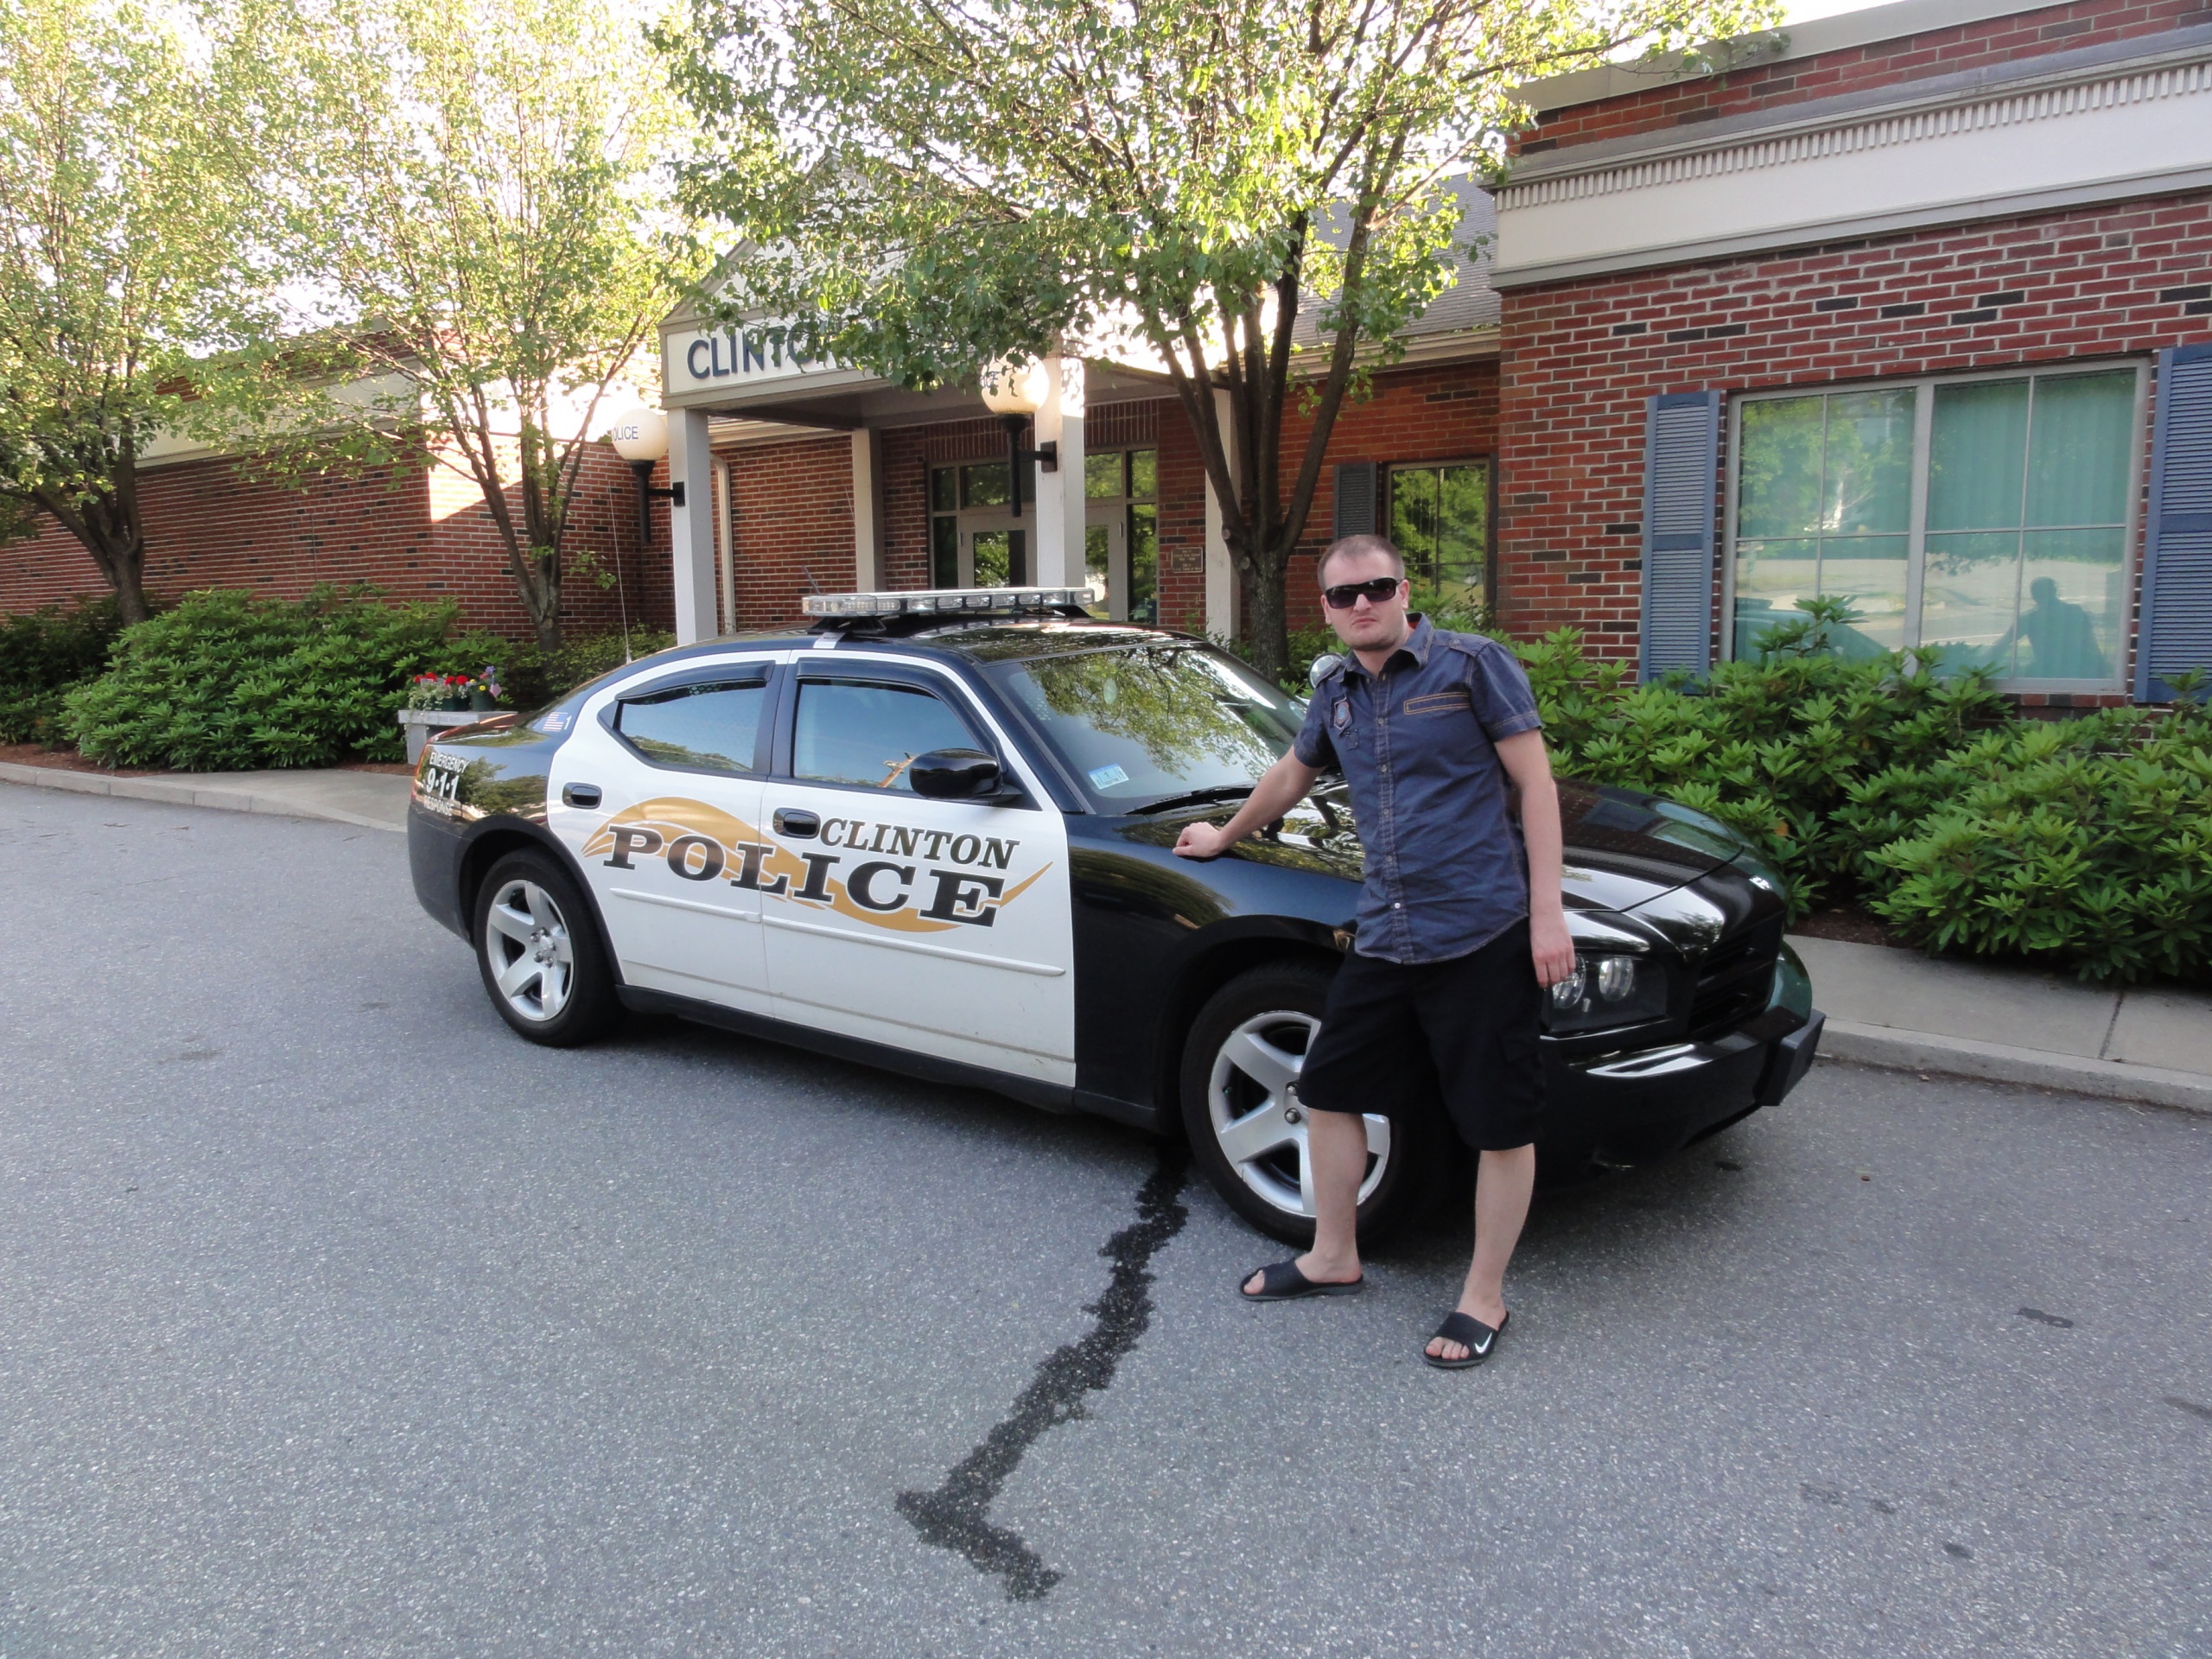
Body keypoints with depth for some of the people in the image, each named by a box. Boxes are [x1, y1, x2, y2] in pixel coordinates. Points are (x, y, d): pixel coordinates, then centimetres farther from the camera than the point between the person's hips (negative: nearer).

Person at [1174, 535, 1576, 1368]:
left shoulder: (1472, 664, -6)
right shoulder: (1336, 691, 12)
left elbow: (1535, 784, -7)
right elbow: (1290, 777, 29)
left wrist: (1547, 910, -13)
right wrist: (1222, 838, 41)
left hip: (1483, 933, -6)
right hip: (1384, 937, 6)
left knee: (1501, 1122, 3)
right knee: (1329, 1088, 14)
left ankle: (1483, 1298, 21)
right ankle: (1333, 1257, 33)